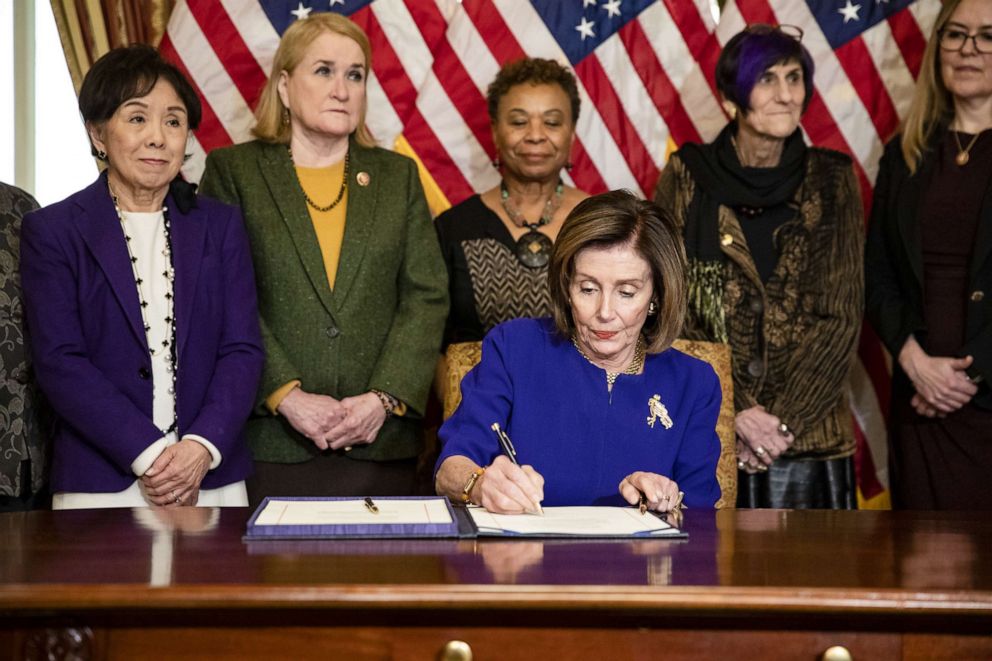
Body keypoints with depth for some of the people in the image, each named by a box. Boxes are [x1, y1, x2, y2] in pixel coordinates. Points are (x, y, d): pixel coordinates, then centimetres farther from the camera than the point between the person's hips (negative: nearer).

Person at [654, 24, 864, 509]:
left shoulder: (831, 180, 2)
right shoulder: (687, 176, -1)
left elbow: (841, 316, -1)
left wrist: (782, 418, -10)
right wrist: (730, 412, -11)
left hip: (809, 430, 1)